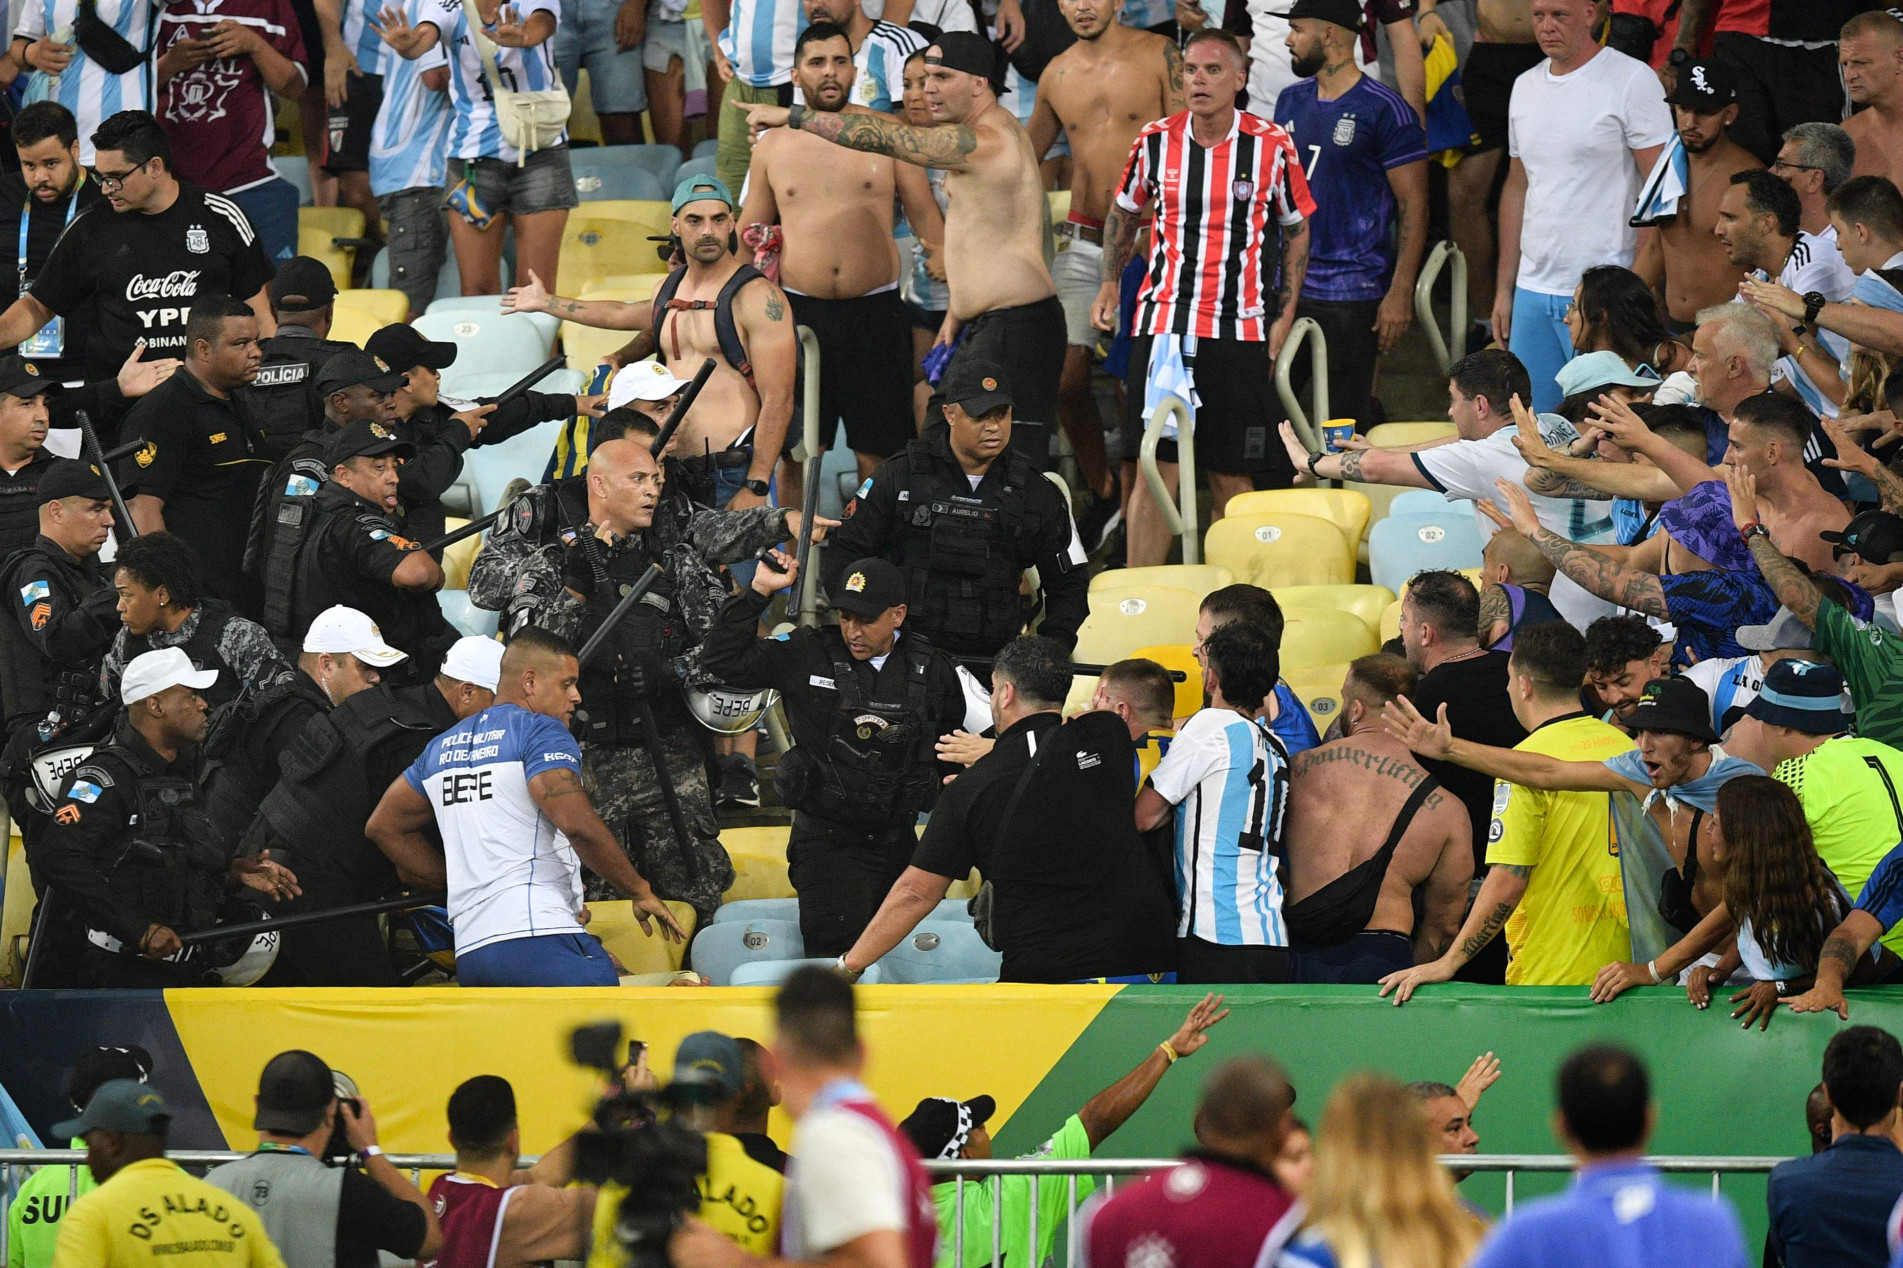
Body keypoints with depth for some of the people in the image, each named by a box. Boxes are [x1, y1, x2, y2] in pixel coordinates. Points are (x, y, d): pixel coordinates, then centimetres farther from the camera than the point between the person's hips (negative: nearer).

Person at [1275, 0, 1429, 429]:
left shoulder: (1385, 110, -9)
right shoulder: (1291, 101, 12)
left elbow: (1413, 205, -9)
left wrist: (1400, 293, -15)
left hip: (1353, 295, -6)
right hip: (1287, 287, 6)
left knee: (1346, 422, -3)